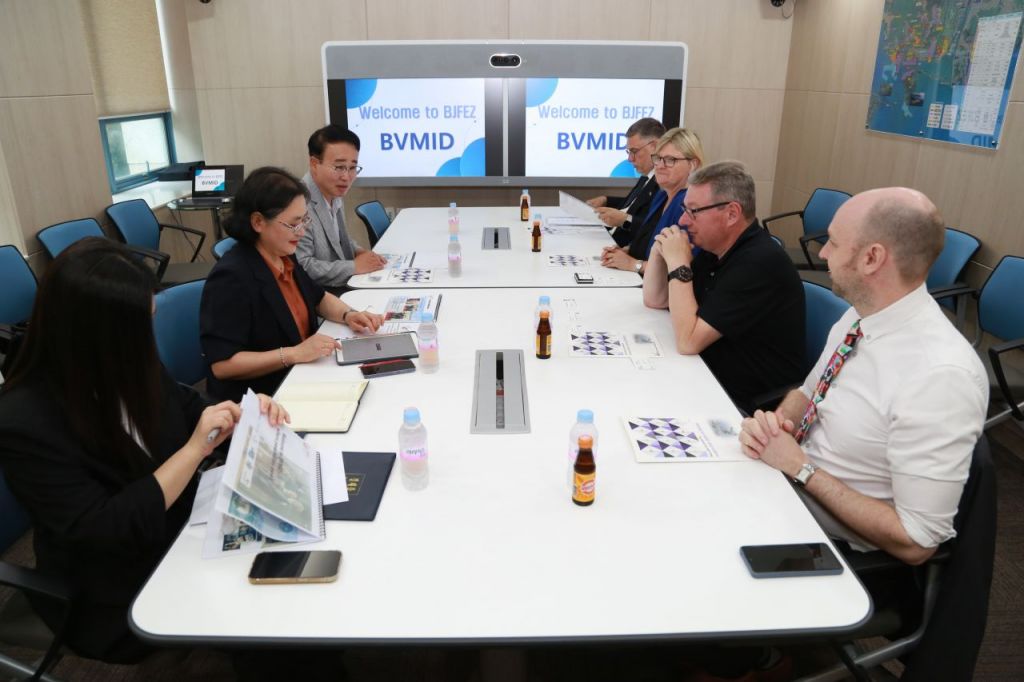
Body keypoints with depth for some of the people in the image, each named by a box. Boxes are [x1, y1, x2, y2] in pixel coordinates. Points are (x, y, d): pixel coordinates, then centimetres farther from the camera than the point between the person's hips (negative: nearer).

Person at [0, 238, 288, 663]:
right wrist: (195, 449, -29)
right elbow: (103, 531, -27)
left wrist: (242, 412, -12)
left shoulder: (123, 365, -9)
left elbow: (186, 408, 9)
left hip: (186, 525, 6)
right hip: (120, 593, -6)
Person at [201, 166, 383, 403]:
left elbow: (318, 297, 20)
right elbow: (221, 365, -24)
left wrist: (348, 315, 0)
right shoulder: (231, 277, -21)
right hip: (256, 401, -8)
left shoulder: (285, 258, 2)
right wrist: (294, 353, -28)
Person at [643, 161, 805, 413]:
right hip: (712, 382, 8)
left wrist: (678, 265, -21)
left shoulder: (759, 263, -25)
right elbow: (654, 300, 13)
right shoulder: (715, 250, 5)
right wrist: (658, 252, -4)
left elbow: (687, 341, -26)